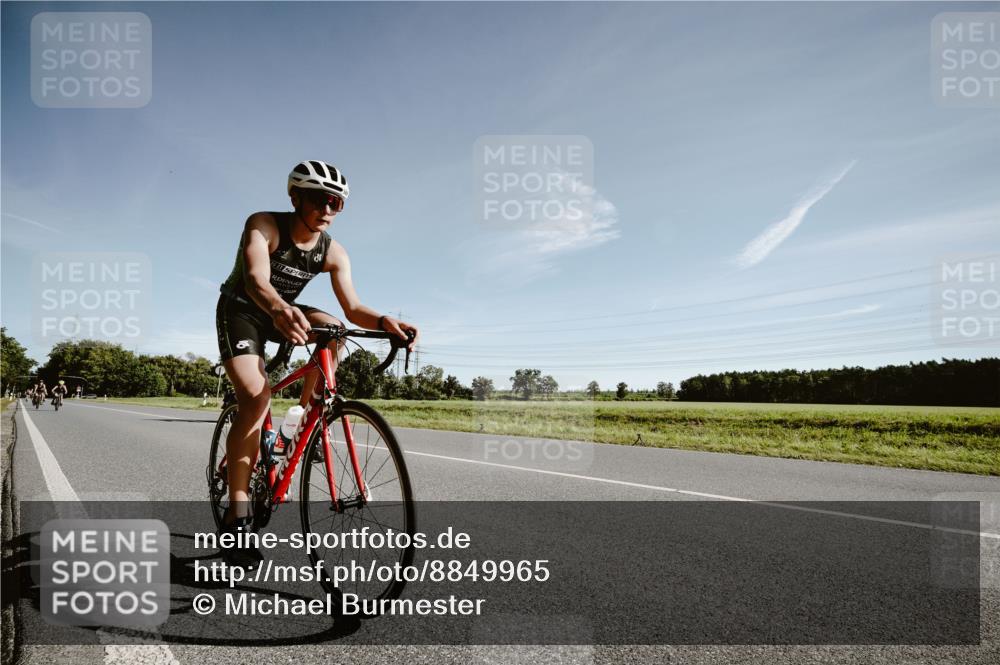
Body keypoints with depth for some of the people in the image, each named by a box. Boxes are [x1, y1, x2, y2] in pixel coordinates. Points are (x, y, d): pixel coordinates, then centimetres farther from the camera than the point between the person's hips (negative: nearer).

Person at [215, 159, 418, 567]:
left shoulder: (334, 253, -12)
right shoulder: (264, 225, -24)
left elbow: (352, 308, -21)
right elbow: (256, 279, -41)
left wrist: (384, 322, -44)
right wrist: (280, 309, -64)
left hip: (283, 314, 4)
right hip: (240, 311, -4)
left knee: (333, 328, -26)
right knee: (256, 396, -25)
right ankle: (236, 515, -19)